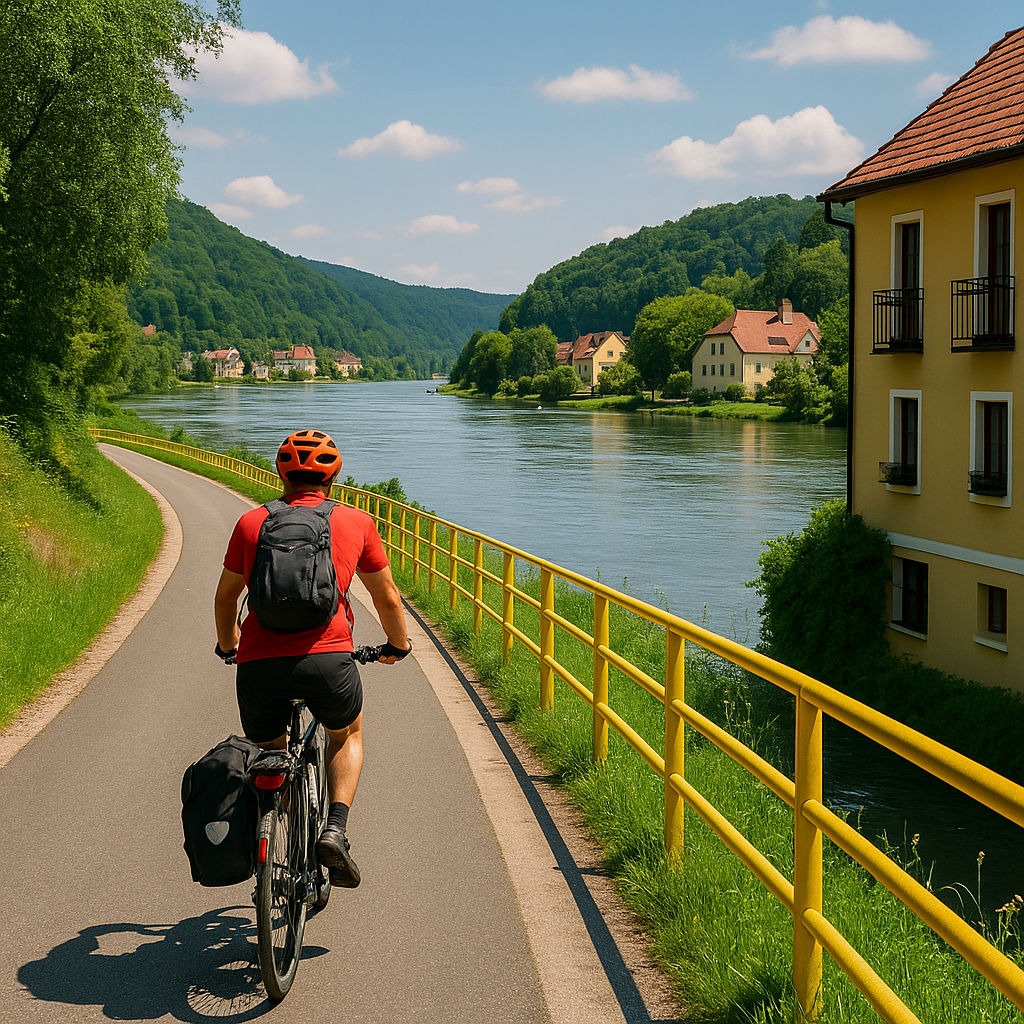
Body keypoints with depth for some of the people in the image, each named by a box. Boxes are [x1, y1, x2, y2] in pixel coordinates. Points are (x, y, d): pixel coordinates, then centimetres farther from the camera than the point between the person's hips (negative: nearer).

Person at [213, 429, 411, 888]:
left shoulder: (251, 523, 16)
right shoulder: (356, 523, 14)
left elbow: (225, 598, 27)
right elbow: (387, 598, 22)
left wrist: (227, 646, 46)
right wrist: (398, 645, 41)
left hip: (259, 662, 1)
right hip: (327, 659, -1)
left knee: (267, 757, 26)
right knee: (347, 735, 28)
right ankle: (336, 827, 9)